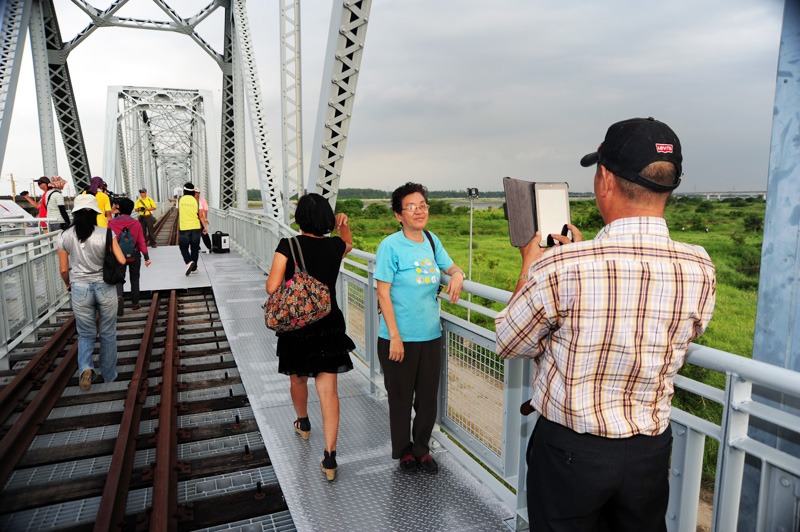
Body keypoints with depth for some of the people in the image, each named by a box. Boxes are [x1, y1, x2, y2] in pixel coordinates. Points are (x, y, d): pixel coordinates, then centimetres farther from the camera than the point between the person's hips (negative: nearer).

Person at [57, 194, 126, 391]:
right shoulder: (106, 233, -10)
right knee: (108, 334, 14)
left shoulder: (65, 237, -3)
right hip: (105, 288, -1)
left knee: (86, 334, 17)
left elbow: (63, 269, 2)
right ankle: (109, 375, 26)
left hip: (79, 288, 1)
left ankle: (85, 367, -8)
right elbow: (121, 261, -12)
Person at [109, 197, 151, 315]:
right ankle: (135, 304, 20)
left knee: (119, 279, 7)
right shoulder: (136, 224, -7)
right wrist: (146, 257, -5)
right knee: (134, 280, 14)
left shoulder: (112, 223, -6)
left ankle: (119, 297, -21)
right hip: (134, 255, 0)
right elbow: (141, 242, -8)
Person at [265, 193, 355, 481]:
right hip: (330, 325, 1)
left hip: (296, 326, -1)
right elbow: (348, 243, 21)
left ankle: (303, 424, 50)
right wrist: (343, 224, 29)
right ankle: (330, 458, 1)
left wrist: (289, 289, 1)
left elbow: (272, 287, -16)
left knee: (298, 379, 24)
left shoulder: (288, 245, -14)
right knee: (328, 389, 3)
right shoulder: (335, 246, -4)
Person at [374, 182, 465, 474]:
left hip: (430, 335, 5)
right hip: (399, 338, -5)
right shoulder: (390, 246, -13)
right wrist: (394, 336, -17)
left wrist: (457, 275, -9)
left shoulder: (431, 240, 4)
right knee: (401, 398, 11)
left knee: (428, 397, 16)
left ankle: (421, 448, 37)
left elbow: (452, 267, 17)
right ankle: (404, 451, 33)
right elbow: (383, 293, -14)